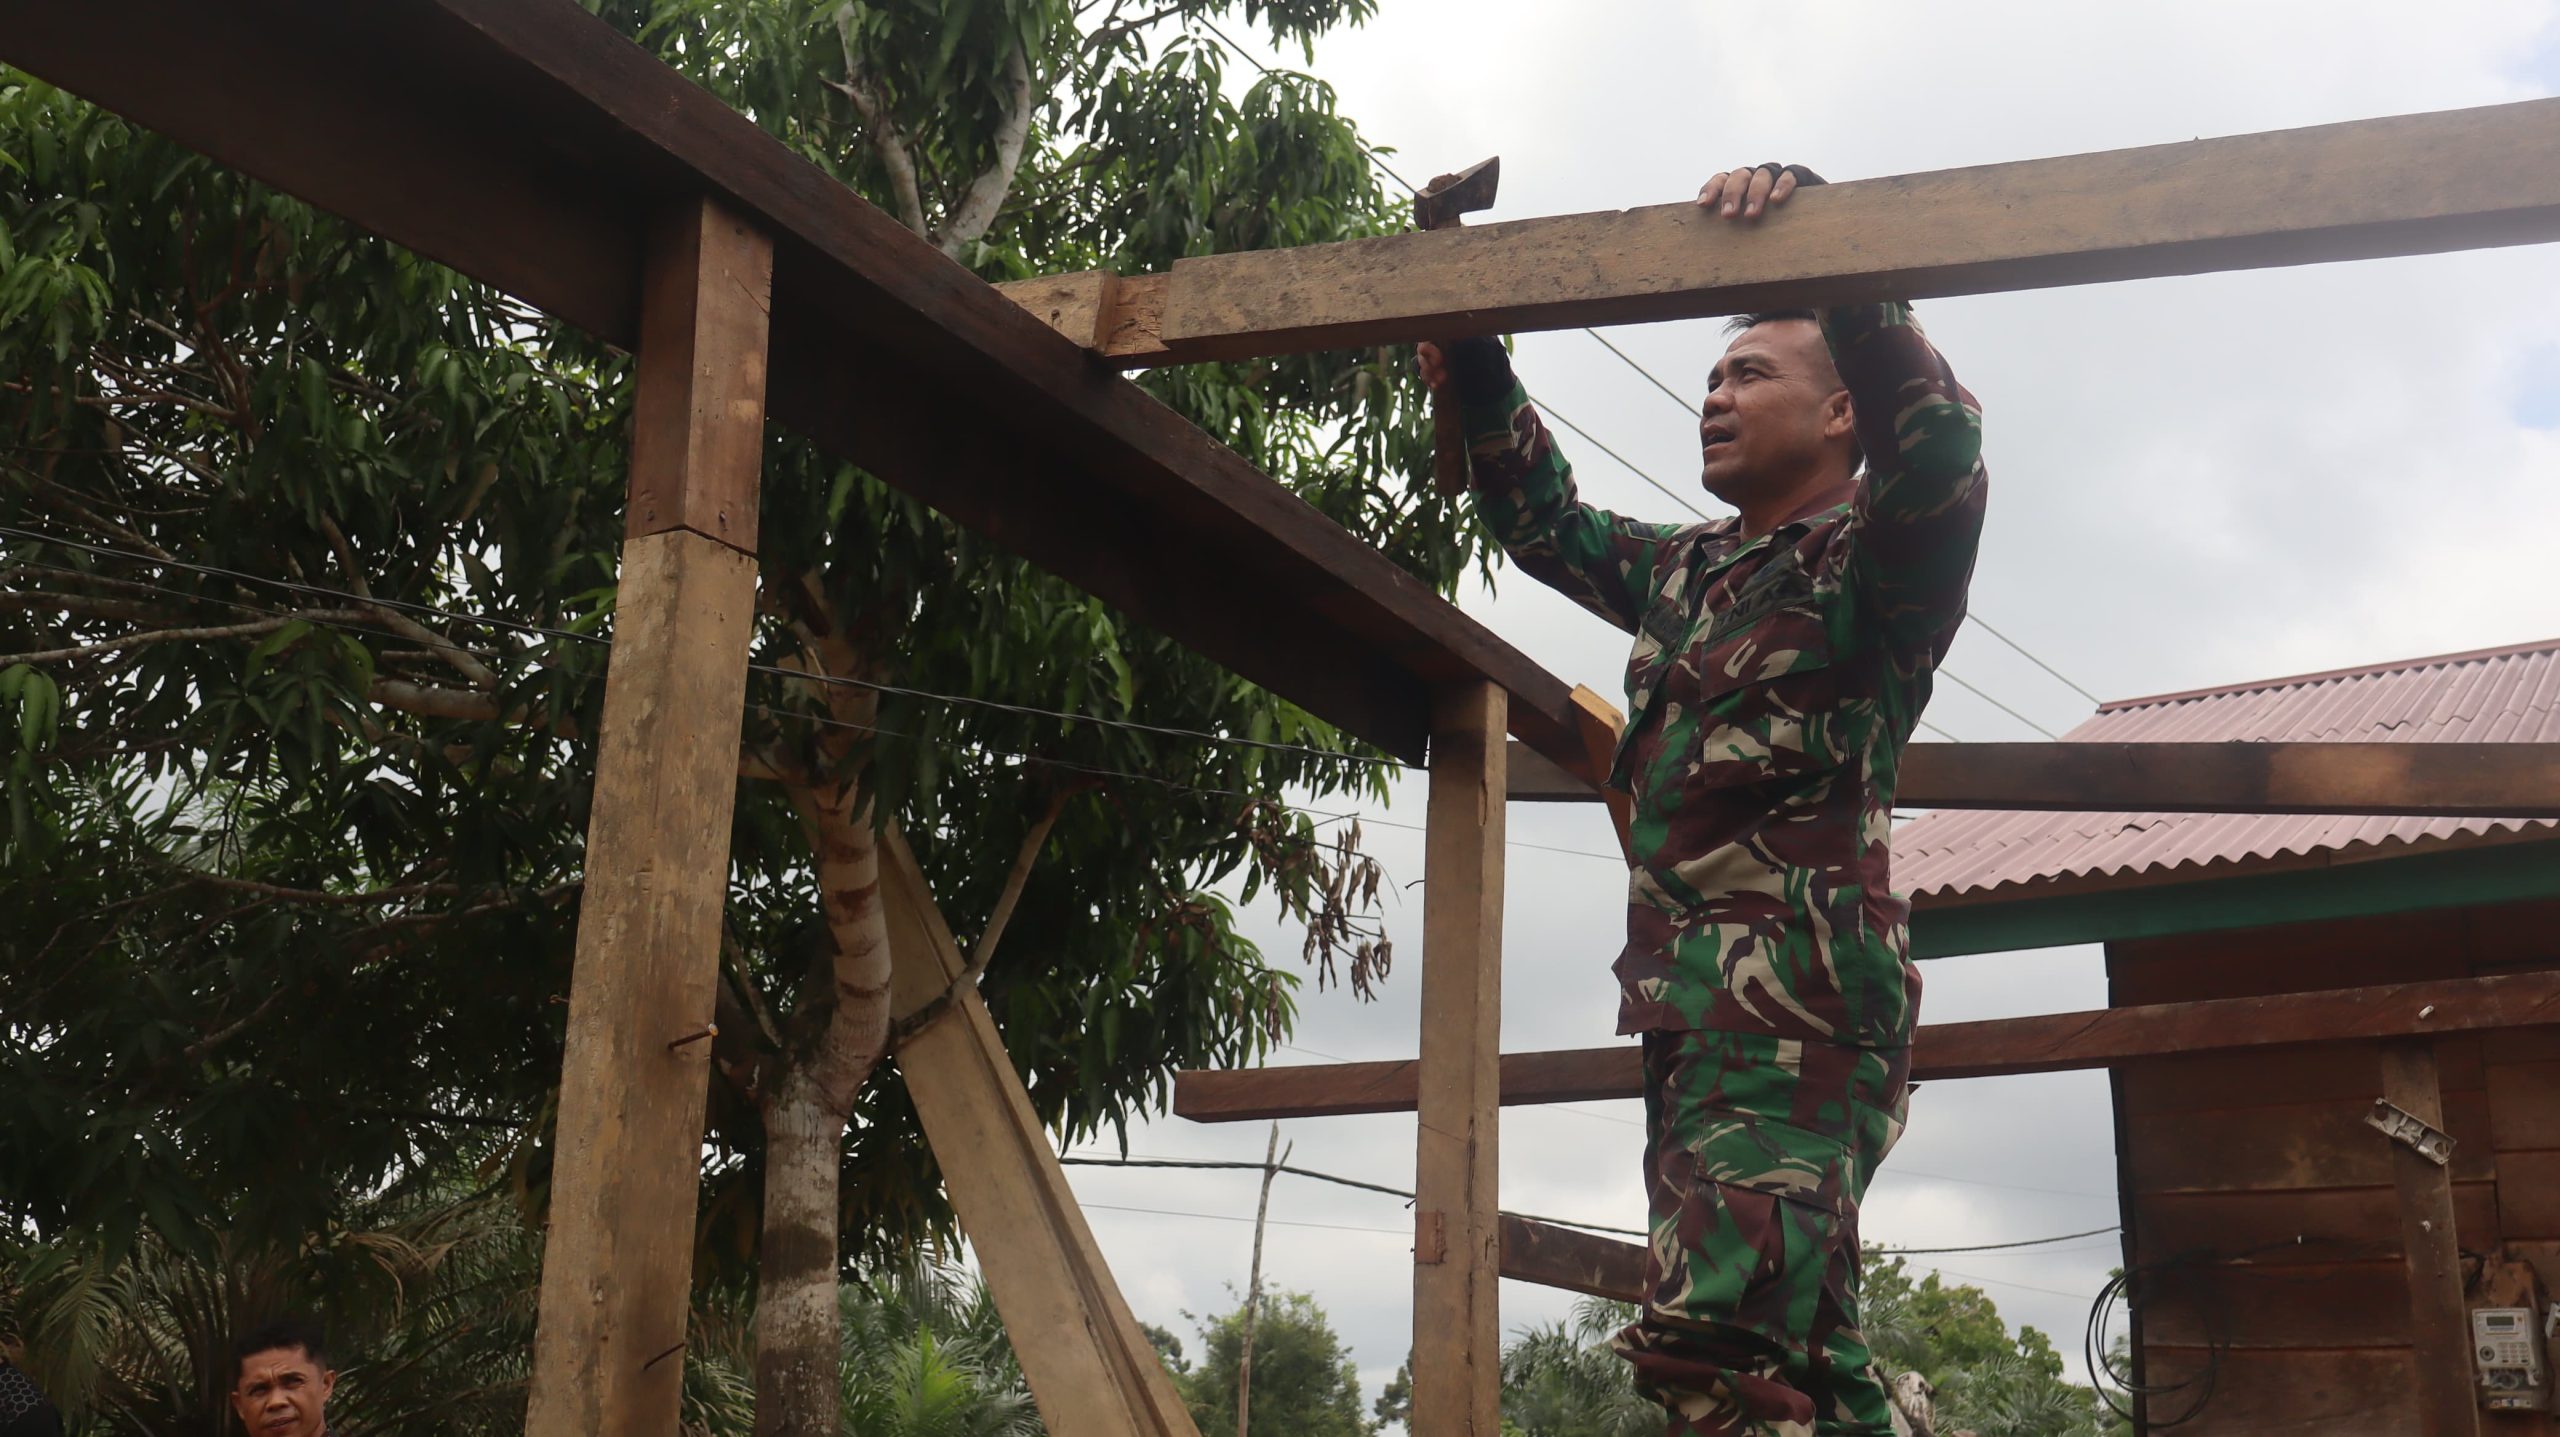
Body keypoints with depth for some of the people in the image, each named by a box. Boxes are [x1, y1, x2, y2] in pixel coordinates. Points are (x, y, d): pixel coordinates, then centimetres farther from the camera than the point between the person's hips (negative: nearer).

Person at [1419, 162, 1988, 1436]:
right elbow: (1548, 524, 35)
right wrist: (1477, 382, 22)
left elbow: (1939, 446, -22)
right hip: (1690, 1009, 9)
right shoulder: (1688, 571, 23)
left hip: (1799, 1008, -9)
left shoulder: (1867, 565, -1)